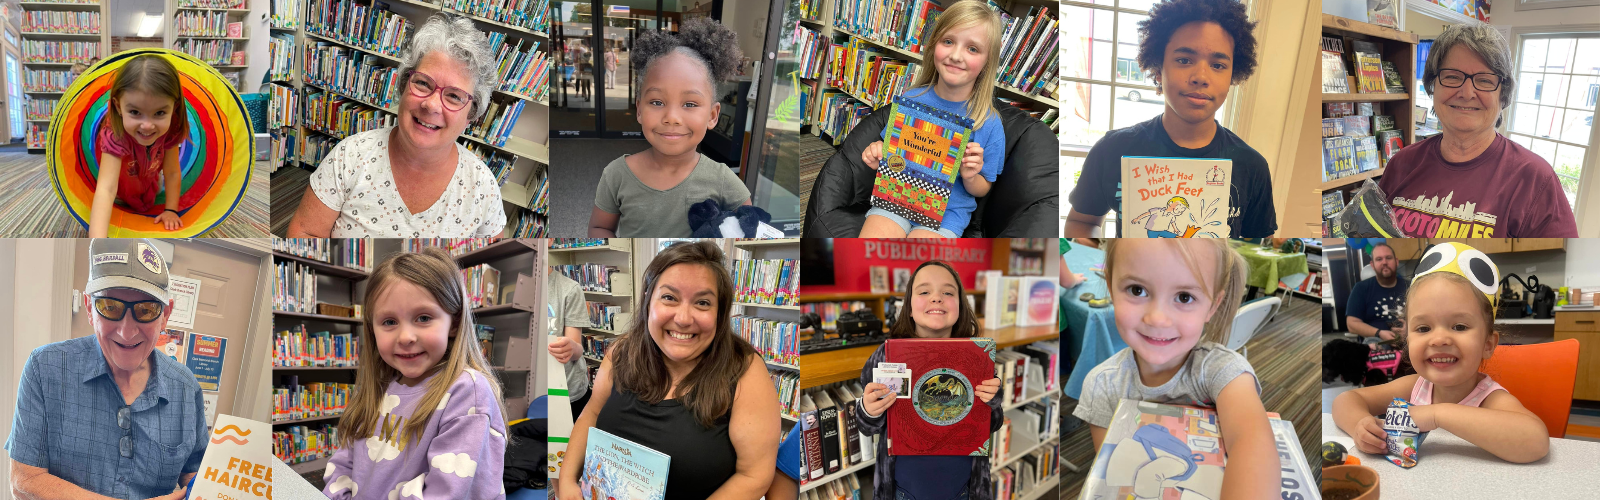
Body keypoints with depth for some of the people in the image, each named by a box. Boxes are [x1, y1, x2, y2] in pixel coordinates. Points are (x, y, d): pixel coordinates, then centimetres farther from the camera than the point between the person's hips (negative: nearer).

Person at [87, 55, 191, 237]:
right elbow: (105, 189, -59)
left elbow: (172, 172, -23)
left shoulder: (170, 129, -36)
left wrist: (171, 210, -25)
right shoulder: (114, 135, -48)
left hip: (149, 174, 2)